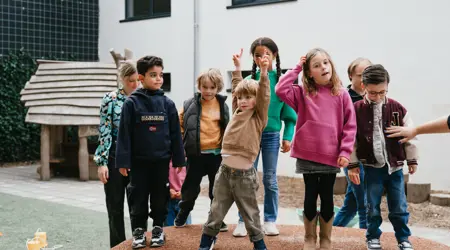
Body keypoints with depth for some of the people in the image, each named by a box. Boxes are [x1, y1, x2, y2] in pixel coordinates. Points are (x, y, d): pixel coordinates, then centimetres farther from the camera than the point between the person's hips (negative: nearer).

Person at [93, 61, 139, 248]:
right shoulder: (110, 99, -3)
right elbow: (104, 132, -5)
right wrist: (102, 162, -10)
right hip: (115, 159, -2)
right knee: (115, 208, 7)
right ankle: (118, 246, 18)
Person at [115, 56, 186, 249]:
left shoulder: (167, 103, 1)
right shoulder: (132, 102, -5)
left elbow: (175, 133, 4)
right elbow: (124, 134, -6)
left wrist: (178, 159, 4)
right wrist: (123, 161, -9)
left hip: (161, 160, 2)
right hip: (139, 160, -2)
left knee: (160, 198, 10)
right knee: (139, 198, 7)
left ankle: (158, 229, 25)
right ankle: (138, 231, 20)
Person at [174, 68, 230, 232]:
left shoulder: (223, 105, 1)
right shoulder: (190, 104, -6)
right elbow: (180, 125, 0)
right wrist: (180, 147, -5)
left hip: (217, 154, 2)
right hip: (196, 154, -2)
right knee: (191, 188, 9)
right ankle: (181, 216, 29)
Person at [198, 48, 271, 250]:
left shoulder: (258, 117, -4)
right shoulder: (237, 112, 9)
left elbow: (264, 97, -18)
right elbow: (236, 88, 19)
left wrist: (264, 72, -27)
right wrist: (237, 67, 21)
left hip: (244, 174, -4)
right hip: (225, 171, 4)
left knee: (250, 214, 9)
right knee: (216, 212, 12)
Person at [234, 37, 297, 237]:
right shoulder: (249, 80, -2)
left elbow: (289, 113, 0)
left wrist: (287, 137, -6)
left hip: (272, 134, 0)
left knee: (270, 180, 9)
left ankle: (270, 220, 19)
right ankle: (243, 221, 13)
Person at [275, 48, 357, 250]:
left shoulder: (341, 94, 0)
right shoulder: (302, 93, 2)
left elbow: (350, 125, 0)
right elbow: (281, 90, -14)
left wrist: (345, 152, -7)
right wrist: (296, 69, -5)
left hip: (331, 157, 0)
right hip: (307, 156, 0)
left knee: (327, 198, 11)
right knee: (310, 197, 9)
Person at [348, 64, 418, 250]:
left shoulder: (397, 109, -3)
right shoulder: (357, 110, -7)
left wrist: (412, 160, 9)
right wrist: (352, 165, -2)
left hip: (395, 166, 1)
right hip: (372, 167, -1)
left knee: (399, 207, 7)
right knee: (372, 206, 7)